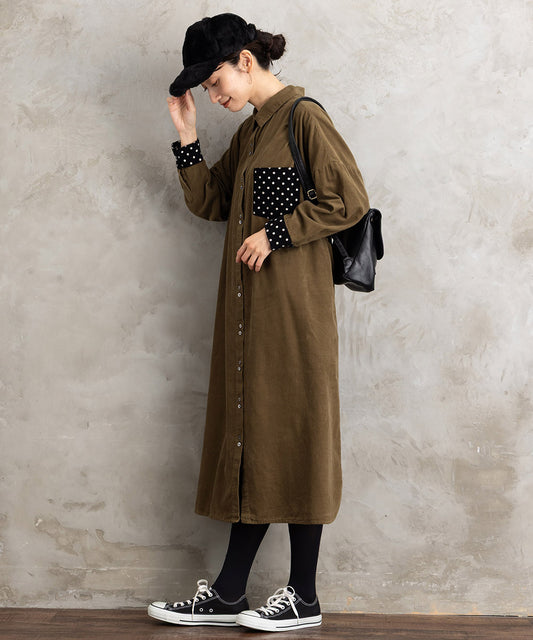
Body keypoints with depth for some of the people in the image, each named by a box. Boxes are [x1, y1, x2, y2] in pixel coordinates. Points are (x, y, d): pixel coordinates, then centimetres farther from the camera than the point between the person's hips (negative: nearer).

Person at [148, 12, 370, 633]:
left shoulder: (303, 116, -8)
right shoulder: (249, 132, 17)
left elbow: (350, 200, -14)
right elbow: (208, 202, 20)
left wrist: (275, 233, -13)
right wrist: (187, 138, 9)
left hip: (292, 307, -8)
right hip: (249, 307, 8)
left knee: (292, 435, -3)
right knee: (250, 435, 8)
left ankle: (303, 597, 7)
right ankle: (229, 593, 14)